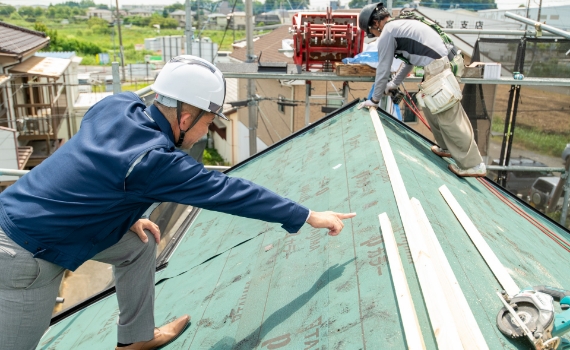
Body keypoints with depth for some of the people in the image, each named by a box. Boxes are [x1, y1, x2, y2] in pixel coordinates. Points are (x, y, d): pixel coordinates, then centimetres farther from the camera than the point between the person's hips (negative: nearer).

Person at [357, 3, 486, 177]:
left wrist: (374, 99, 17)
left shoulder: (387, 33, -2)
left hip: (438, 69, -10)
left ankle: (472, 164, 3)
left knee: (450, 119, -4)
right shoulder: (402, 24, 26)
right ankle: (447, 147, 32)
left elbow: (383, 70, 5)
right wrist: (393, 84, 45)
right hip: (445, 63, 10)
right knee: (428, 105, 23)